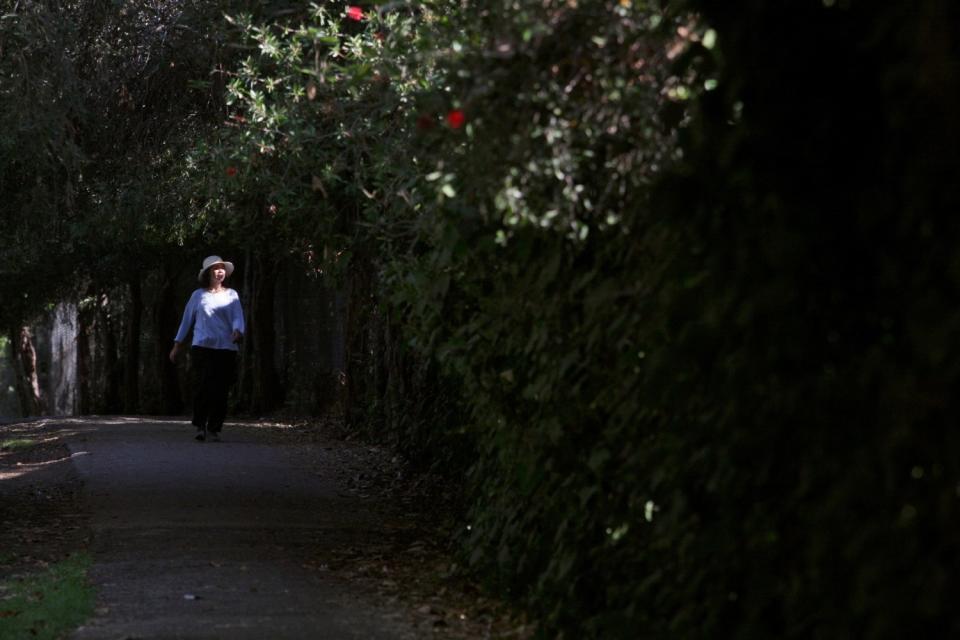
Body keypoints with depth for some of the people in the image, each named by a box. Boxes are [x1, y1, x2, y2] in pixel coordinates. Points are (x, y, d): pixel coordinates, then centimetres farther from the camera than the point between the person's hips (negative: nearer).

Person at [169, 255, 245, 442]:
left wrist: (237, 332, -22)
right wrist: (177, 345, 13)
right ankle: (200, 426, -4)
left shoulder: (231, 295, 12)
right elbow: (187, 320, 15)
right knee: (202, 387, -11)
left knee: (221, 390, -1)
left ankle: (214, 428, 8)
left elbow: (238, 317, 0)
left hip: (226, 348, 1)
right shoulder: (198, 295, 10)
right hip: (202, 347, -1)